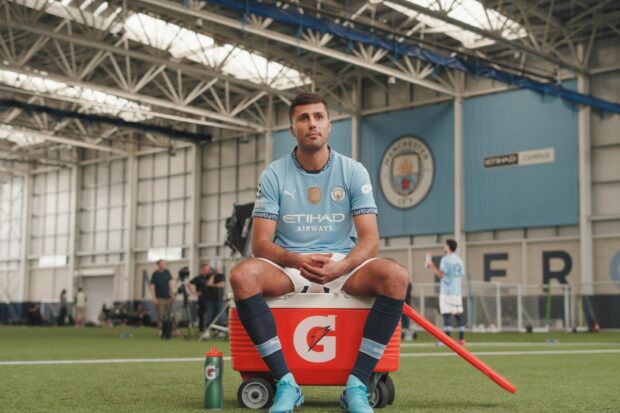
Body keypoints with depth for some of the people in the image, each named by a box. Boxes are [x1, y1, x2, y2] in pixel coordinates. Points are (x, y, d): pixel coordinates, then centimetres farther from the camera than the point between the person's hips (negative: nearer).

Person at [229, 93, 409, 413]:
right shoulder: (274, 175, 1)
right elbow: (261, 242, -6)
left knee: (396, 276, -30)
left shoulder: (353, 172, 2)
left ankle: (357, 384, -24)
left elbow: (369, 239, -5)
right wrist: (297, 260, -27)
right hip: (288, 266, 0)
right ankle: (286, 382, -26)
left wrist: (341, 266, -27)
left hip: (343, 266, 0)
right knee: (243, 275, -32)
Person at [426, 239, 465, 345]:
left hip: (446, 291, -7)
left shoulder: (445, 259, -7)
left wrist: (432, 266, -1)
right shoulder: (459, 260, 15)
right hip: (457, 290, 7)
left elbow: (441, 274, -14)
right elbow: (461, 275, 17)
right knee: (458, 314, 7)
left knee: (447, 314, -9)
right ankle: (461, 339, 5)